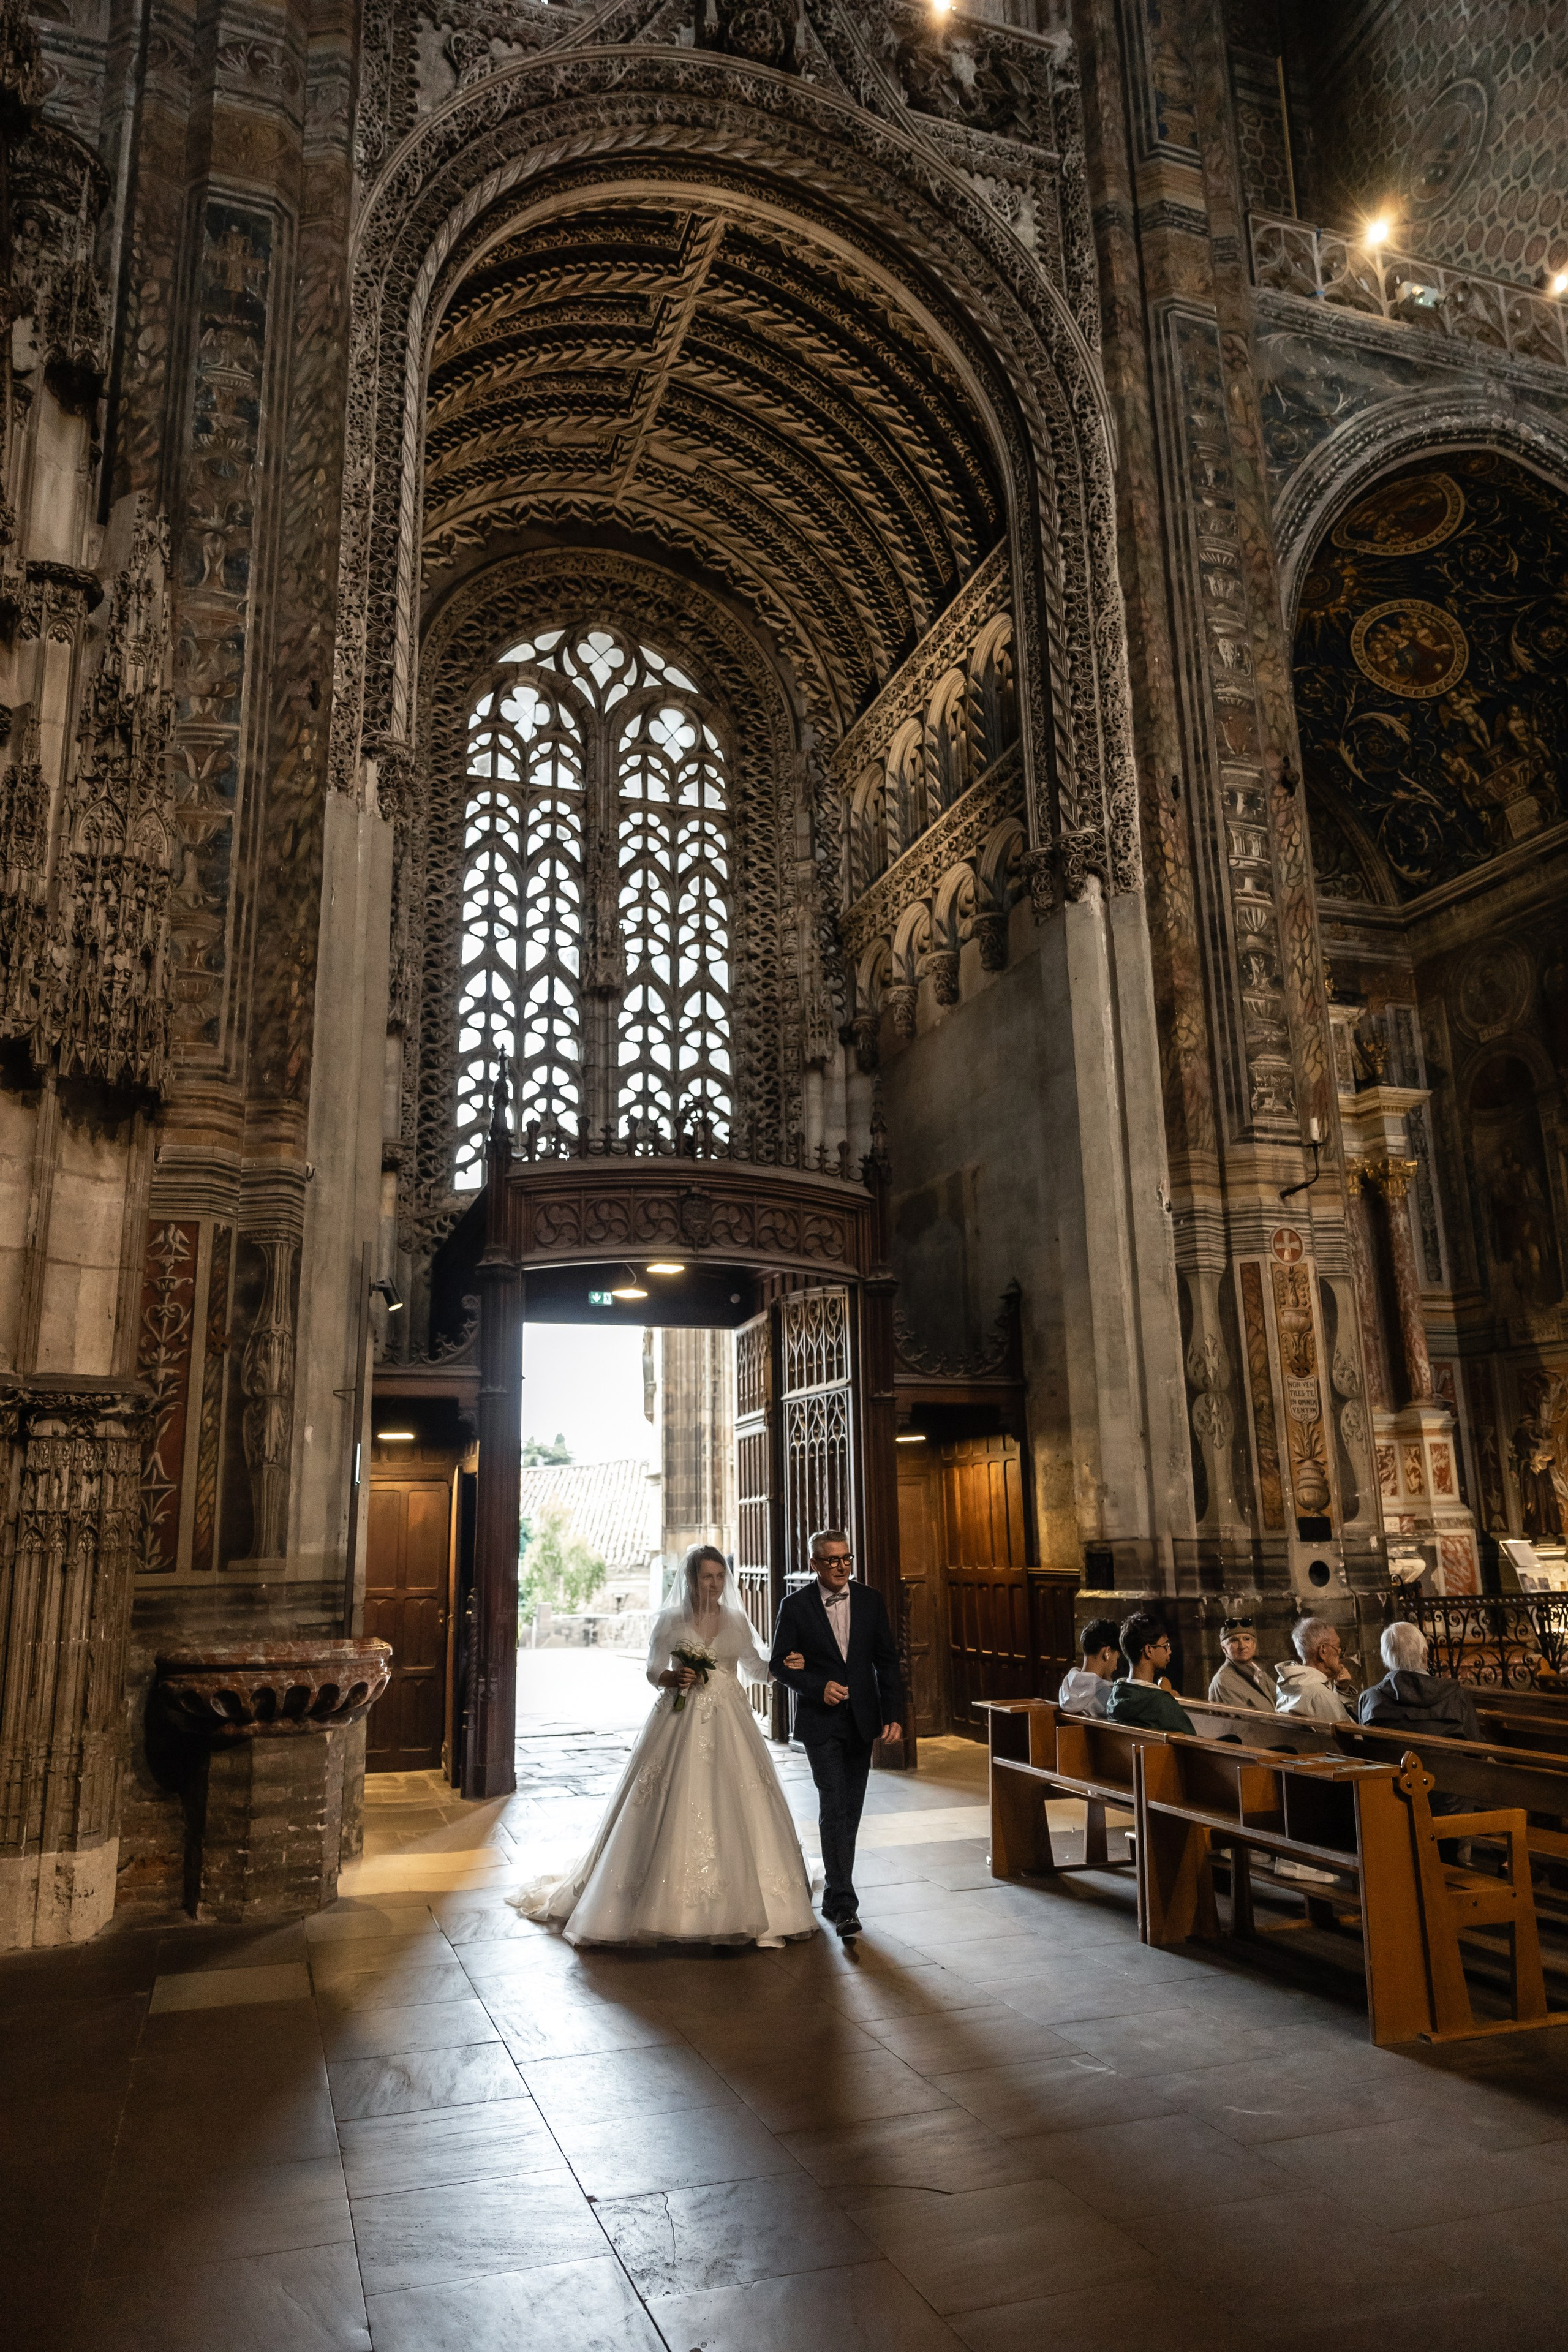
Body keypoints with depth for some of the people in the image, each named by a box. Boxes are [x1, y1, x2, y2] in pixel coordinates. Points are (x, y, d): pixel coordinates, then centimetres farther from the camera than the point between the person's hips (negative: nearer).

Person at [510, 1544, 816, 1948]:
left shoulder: (736, 1620, 7)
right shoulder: (671, 1621, 0)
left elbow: (756, 1664, 15)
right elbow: (653, 1673, 4)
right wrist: (674, 1679, -15)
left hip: (729, 1727, 3)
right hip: (681, 1724, -2)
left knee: (734, 1813, -1)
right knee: (676, 1814, -4)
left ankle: (738, 1907, 9)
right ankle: (672, 1906, 10)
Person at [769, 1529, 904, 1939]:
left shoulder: (870, 1601, 4)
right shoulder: (796, 1606, -5)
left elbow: (887, 1661, 6)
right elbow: (779, 1662, -2)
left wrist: (893, 1714, -1)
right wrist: (819, 1686, -16)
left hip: (861, 1721, 4)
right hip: (821, 1723, -4)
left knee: (850, 1812, 11)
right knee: (834, 1809, -11)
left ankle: (834, 1895, 26)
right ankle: (844, 1904, -8)